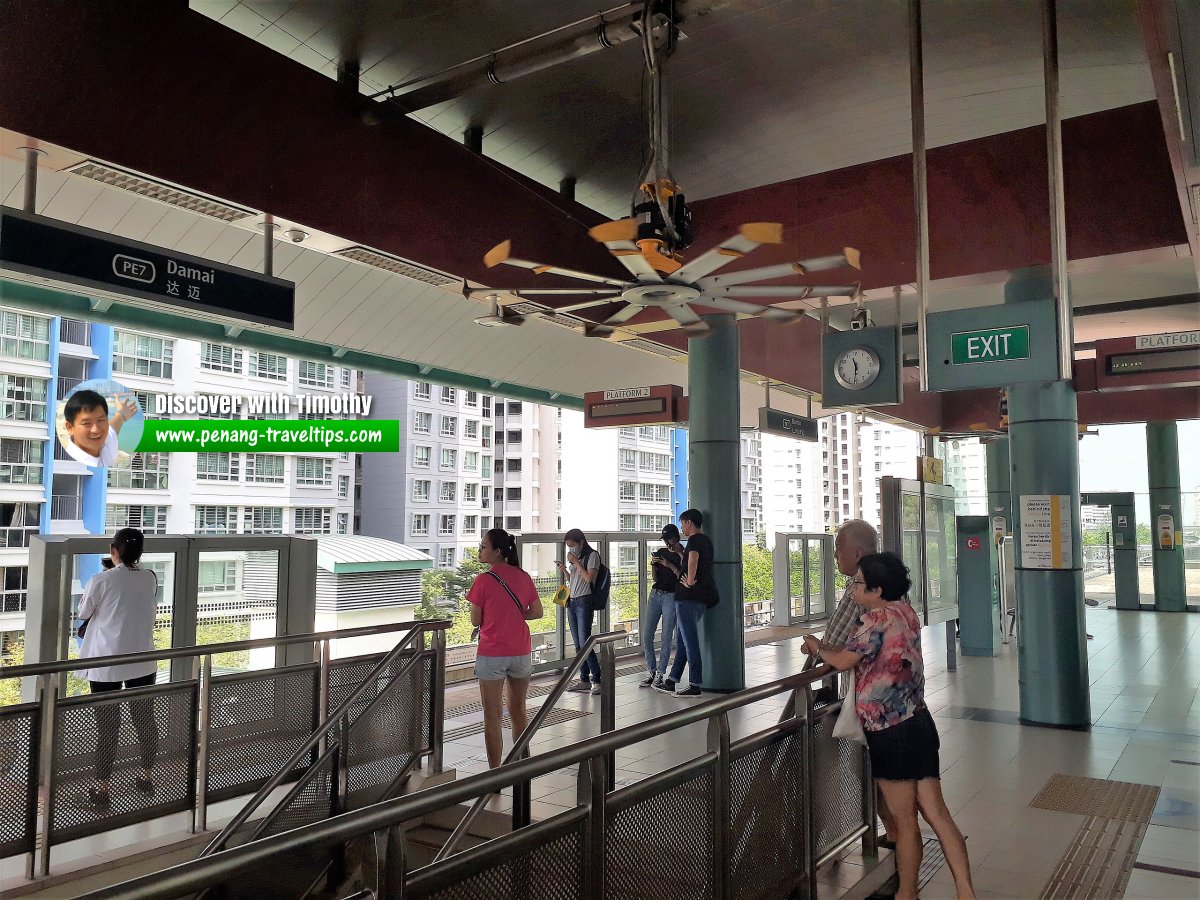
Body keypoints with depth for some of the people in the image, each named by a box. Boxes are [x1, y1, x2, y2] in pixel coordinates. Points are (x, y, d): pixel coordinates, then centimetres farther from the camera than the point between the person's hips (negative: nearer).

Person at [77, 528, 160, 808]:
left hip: (106, 664, -3)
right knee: (145, 720, 14)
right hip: (142, 662, 3)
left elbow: (83, 612, 2)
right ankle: (147, 776, 28)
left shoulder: (101, 581, -13)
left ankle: (102, 787, 12)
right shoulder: (150, 579, -3)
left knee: (107, 725, 5)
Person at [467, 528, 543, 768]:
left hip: (492, 654, -5)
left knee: (493, 716, 4)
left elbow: (475, 621, -7)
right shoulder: (523, 577, 1)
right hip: (521, 651, 5)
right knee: (518, 711, 19)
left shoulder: (484, 580, -13)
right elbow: (537, 612, 6)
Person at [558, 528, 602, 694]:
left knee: (584, 643, -13)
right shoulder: (574, 557, 18)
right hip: (572, 602, 8)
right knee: (578, 644, 8)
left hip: (584, 601, -8)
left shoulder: (592, 556, -4)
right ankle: (584, 679, 12)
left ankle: (597, 680, -8)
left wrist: (576, 562, -11)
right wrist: (565, 570, 6)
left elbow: (589, 578, -16)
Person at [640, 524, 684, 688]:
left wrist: (670, 565, -19)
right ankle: (651, 672, 10)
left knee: (667, 638, -2)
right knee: (646, 636, 1)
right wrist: (653, 565, -2)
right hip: (655, 594, 5)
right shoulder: (660, 552, 13)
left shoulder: (683, 555, -3)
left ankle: (660, 674, 6)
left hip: (671, 597, -5)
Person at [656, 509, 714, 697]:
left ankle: (695, 685, 0)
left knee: (690, 640, -4)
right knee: (683, 639, 14)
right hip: (703, 596, 10)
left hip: (688, 596, -10)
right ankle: (671, 682, 20)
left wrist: (689, 582, -24)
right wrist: (680, 554, 35)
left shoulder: (694, 540, -11)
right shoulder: (707, 540, 17)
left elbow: (693, 558, -32)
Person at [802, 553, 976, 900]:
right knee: (937, 814, 9)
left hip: (891, 734, -8)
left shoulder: (877, 619, -18)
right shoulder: (906, 611, 7)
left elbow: (843, 661, -12)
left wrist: (817, 648, 7)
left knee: (905, 822, 6)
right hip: (920, 724, 8)